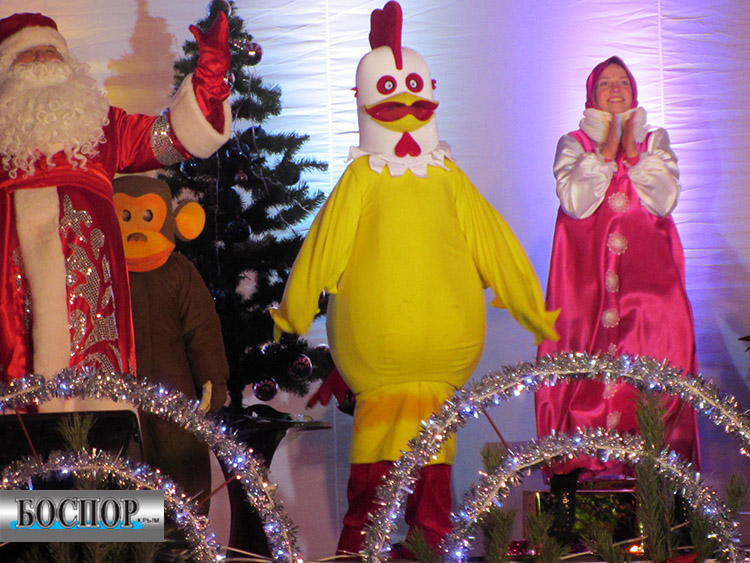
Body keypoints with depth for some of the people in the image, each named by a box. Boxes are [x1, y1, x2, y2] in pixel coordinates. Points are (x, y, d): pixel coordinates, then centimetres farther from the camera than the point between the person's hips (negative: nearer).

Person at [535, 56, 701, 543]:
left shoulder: (656, 141, 17)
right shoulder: (573, 145, 12)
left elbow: (665, 199, 1)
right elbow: (574, 200, -5)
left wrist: (633, 154, -5)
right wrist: (606, 152, -8)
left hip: (648, 270, 2)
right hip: (588, 275, -1)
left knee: (654, 356, -12)